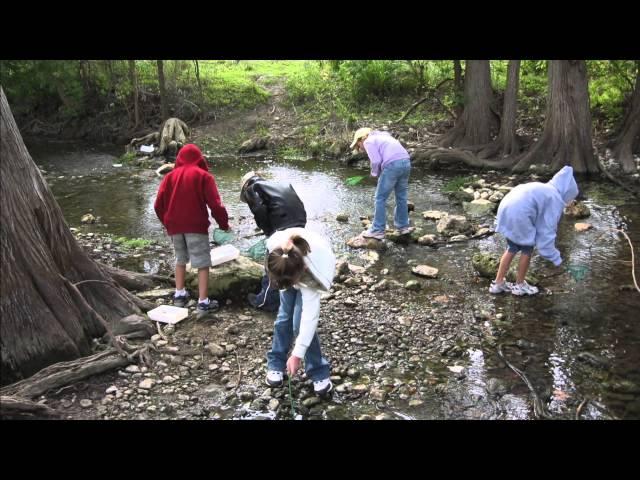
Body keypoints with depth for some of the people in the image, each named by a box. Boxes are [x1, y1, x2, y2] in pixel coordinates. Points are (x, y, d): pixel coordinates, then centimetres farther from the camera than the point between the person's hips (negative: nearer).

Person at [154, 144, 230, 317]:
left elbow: (158, 204, 7)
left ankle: (179, 294, 25)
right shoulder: (203, 176, -1)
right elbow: (215, 204, -9)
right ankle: (203, 303, -5)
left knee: (180, 259, 23)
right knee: (202, 263, -1)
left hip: (174, 225, 5)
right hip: (196, 225, -4)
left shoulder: (170, 176, 10)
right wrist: (224, 224, 5)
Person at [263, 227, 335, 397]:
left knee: (300, 322, -14)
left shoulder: (313, 274, -46)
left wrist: (297, 355, -31)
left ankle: (319, 373, 3)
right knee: (285, 315, 0)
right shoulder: (276, 246, -41)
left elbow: (310, 317, -37)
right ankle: (276, 364, 21)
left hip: (307, 273, -3)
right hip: (289, 269, 3)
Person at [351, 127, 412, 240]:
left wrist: (375, 173, 12)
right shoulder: (383, 138, 31)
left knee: (380, 198, 3)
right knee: (401, 197, 20)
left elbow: (376, 161, -8)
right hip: (405, 163, 8)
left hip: (392, 166, -8)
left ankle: (378, 230, 7)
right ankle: (403, 226, 28)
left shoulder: (368, 142, 5)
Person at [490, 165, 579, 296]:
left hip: (506, 209, 8)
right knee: (527, 249, 14)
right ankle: (520, 285, 27)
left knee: (512, 248, 23)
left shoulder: (542, 190, 28)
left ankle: (498, 283, 28)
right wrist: (555, 257, 7)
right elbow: (547, 229, 0)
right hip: (519, 215, -8)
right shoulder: (556, 200, 4)